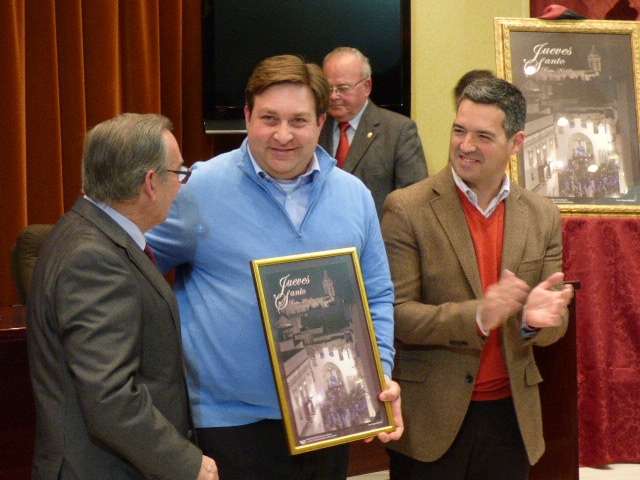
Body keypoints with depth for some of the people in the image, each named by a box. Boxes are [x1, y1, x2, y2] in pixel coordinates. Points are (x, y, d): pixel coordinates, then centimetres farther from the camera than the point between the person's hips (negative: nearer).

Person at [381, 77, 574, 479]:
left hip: (511, 414, 4)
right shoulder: (407, 209, -8)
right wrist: (476, 316, -27)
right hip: (430, 415, -3)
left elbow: (555, 322, 5)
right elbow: (394, 313, -12)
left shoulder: (543, 217, 4)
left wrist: (535, 319, -19)